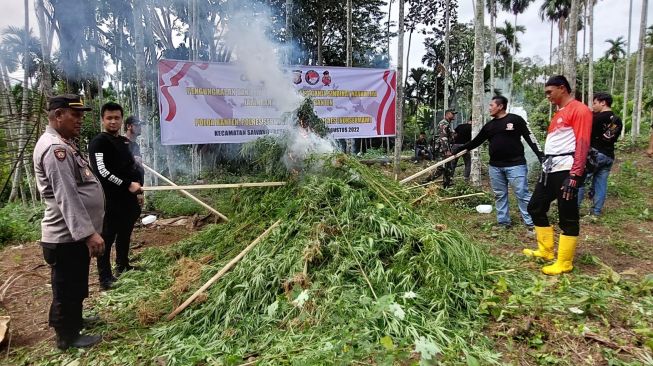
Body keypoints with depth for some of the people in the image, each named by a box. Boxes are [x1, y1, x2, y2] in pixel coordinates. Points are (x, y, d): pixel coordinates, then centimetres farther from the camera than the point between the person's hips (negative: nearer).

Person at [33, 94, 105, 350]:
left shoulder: (64, 144, 13)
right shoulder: (55, 148, -21)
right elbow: (66, 197, -28)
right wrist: (88, 233, -32)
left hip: (74, 234, 10)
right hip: (66, 237, -10)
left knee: (76, 286, 25)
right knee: (66, 289, 6)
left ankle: (75, 320, 42)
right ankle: (68, 336, 22)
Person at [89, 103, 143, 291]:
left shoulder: (125, 141, 16)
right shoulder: (99, 142, -9)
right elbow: (102, 172, -19)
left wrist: (137, 184, 15)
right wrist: (127, 185, -19)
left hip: (128, 197, 8)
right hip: (110, 199, -8)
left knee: (125, 233, 18)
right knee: (107, 237, -2)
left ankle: (123, 266, 33)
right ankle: (105, 277, 5)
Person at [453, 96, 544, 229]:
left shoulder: (515, 120, -4)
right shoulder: (489, 126, 12)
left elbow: (529, 138, -6)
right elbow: (476, 142, 18)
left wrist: (541, 156, -12)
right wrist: (460, 148, 14)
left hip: (515, 164, -6)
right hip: (495, 166, 6)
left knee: (522, 194, -4)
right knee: (500, 195, 11)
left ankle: (532, 223, 2)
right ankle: (503, 222, 21)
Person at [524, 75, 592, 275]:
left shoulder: (579, 110, -9)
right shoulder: (558, 113, 20)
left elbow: (582, 145, -16)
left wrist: (574, 176, -22)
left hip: (566, 171, -10)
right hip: (550, 170, 10)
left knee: (567, 217, -1)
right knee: (535, 207, 14)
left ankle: (564, 263, 9)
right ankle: (546, 251, 27)